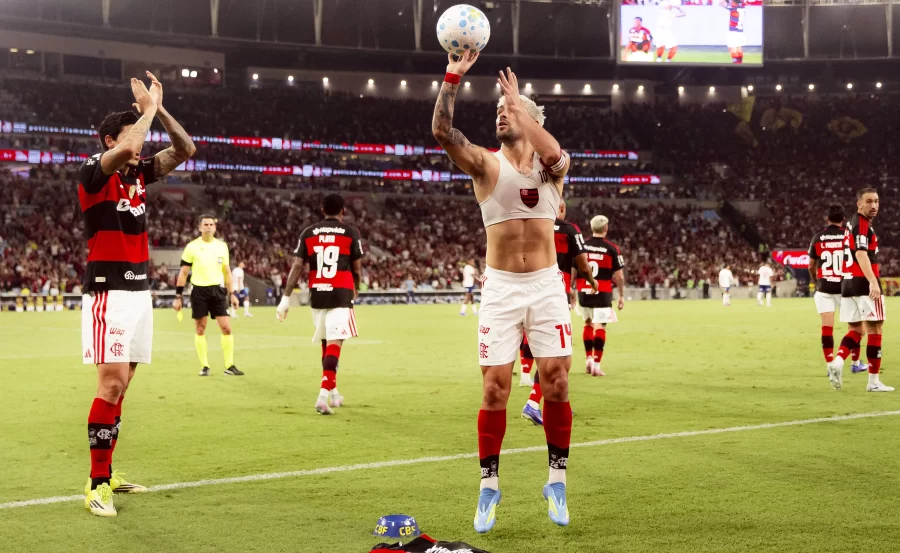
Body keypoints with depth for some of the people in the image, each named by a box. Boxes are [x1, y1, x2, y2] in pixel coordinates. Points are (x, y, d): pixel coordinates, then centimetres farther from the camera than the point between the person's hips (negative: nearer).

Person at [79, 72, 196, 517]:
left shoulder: (139, 173, 11)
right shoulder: (93, 172, -10)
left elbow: (185, 150, 11)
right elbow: (126, 149, -29)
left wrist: (160, 109, 0)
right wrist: (147, 110, -13)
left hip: (139, 291, 8)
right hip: (107, 292, -8)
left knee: (121, 385, 10)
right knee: (112, 383, -14)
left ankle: (106, 475, 18)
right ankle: (97, 485, -10)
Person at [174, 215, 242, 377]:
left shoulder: (222, 246, 7)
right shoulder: (192, 246, -3)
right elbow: (183, 272, 0)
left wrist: (232, 294, 10)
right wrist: (178, 296, -3)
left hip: (217, 290, 2)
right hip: (199, 291, -2)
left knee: (226, 328, -4)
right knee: (200, 329, 4)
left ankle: (229, 366, 3)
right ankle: (204, 366, 12)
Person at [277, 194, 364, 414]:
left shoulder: (308, 233, 6)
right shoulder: (350, 233, 0)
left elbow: (297, 266, 0)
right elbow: (357, 269, 5)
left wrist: (286, 298, 1)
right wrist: (355, 291, 25)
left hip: (317, 295, 4)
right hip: (341, 295, -4)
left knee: (326, 343, 19)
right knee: (334, 344, -9)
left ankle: (333, 392, 30)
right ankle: (323, 395, -22)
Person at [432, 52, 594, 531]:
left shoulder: (551, 164, 2)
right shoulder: (485, 163, 1)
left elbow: (552, 152, -25)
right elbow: (442, 131, -15)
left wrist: (518, 102, -18)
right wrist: (453, 77, -21)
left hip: (546, 285, 0)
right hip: (500, 288, 0)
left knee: (556, 384, -2)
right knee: (495, 387, -3)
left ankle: (557, 481, 13)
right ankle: (489, 485, 9)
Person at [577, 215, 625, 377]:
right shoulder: (612, 249, -5)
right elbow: (619, 275, -4)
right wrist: (622, 295, 7)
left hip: (583, 292, 4)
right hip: (602, 293, -3)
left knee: (588, 324, 21)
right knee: (599, 327, -2)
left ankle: (589, 359, 22)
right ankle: (596, 364, -6)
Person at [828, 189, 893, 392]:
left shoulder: (851, 224, 18)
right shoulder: (862, 224, -10)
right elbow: (861, 254, -24)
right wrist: (873, 281, -35)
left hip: (848, 283, 9)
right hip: (864, 283, -9)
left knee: (856, 329, 13)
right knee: (874, 329, -1)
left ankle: (837, 361, -10)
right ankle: (873, 381, 1)